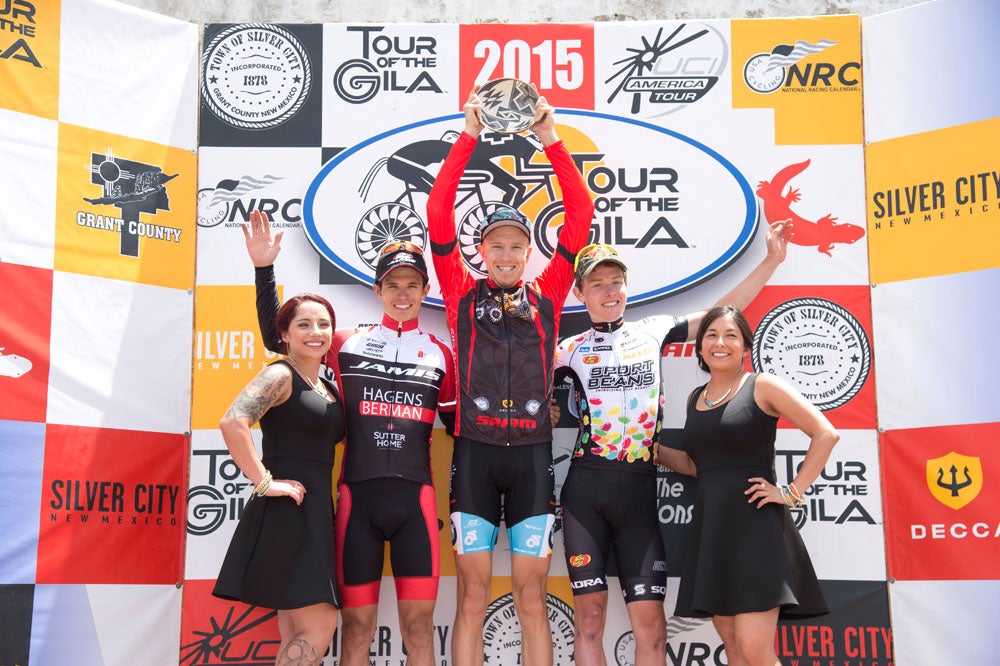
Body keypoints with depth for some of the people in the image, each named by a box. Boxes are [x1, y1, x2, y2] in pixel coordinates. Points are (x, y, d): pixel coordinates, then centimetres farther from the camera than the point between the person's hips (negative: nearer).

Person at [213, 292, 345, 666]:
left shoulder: (329, 390, 17)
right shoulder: (281, 376, -8)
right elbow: (233, 423, -23)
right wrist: (265, 482, -21)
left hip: (316, 514, 9)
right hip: (284, 512, -8)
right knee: (320, 625, -10)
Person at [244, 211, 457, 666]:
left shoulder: (440, 354, 10)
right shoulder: (348, 343, 9)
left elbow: (457, 424, 17)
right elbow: (278, 337, 13)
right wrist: (264, 269, 6)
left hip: (415, 499, 0)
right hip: (357, 496, 0)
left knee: (418, 623, 1)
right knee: (357, 624, 4)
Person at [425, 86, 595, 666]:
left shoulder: (546, 297, 10)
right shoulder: (463, 294, 8)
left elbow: (582, 214, 5)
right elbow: (438, 212, 0)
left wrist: (552, 140, 0)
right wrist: (469, 136, -4)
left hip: (532, 453, 1)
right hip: (475, 451, -1)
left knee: (531, 596, 5)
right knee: (473, 594, 2)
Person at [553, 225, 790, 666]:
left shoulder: (652, 331, 11)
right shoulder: (570, 351, 8)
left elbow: (723, 312, 13)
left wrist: (773, 259, 11)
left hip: (639, 489, 1)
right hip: (585, 486, -1)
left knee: (650, 620, -3)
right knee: (588, 613, -1)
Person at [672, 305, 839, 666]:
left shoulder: (761, 386, -3)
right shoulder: (694, 399, 16)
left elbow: (825, 433, -9)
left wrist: (792, 492, -11)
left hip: (755, 526, -6)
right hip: (710, 528, 6)